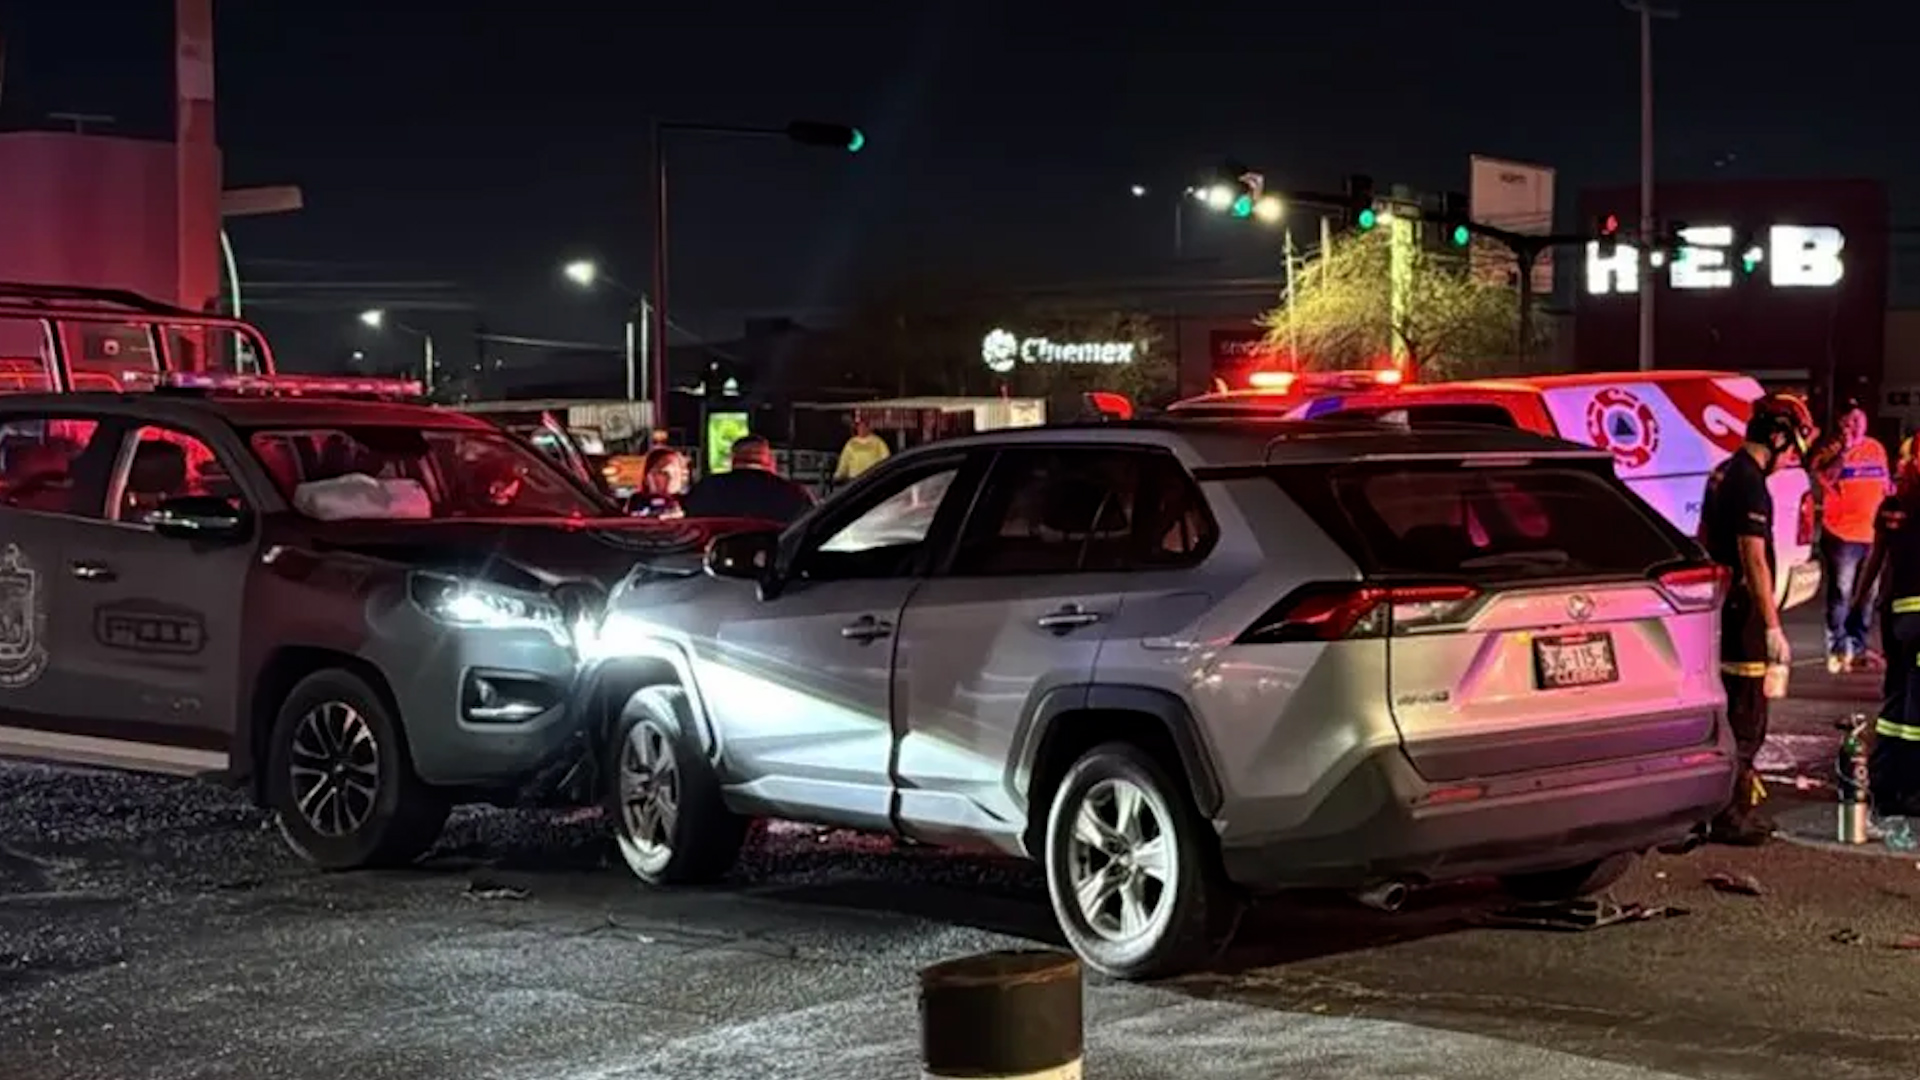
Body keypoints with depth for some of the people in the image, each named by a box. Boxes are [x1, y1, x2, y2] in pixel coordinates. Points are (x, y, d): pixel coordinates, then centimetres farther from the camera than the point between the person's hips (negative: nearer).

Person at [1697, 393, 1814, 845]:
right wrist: (1773, 627, -21)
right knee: (1745, 717, -5)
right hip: (1743, 613, -10)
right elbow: (1754, 560, -22)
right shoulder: (1751, 485, -18)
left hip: (1721, 609, 10)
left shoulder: (1723, 474, 13)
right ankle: (1732, 816, -2)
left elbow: (1704, 539, 23)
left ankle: (1736, 803, 26)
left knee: (1731, 711, 17)